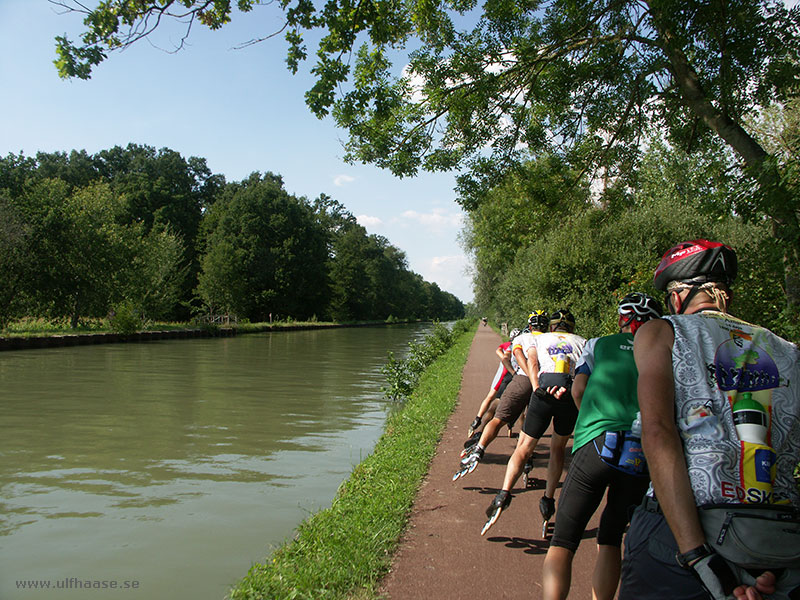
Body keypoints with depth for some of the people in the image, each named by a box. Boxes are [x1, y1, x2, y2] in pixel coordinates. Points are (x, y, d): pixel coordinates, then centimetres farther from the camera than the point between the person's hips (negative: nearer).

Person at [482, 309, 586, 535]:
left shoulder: (540, 338, 28)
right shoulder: (581, 341, 29)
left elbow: (531, 362, 4)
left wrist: (537, 387, -9)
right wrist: (567, 389, -9)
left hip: (544, 392, -1)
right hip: (573, 394, 1)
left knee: (524, 447, 6)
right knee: (558, 448, 22)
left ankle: (504, 493, -11)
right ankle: (548, 500, 19)